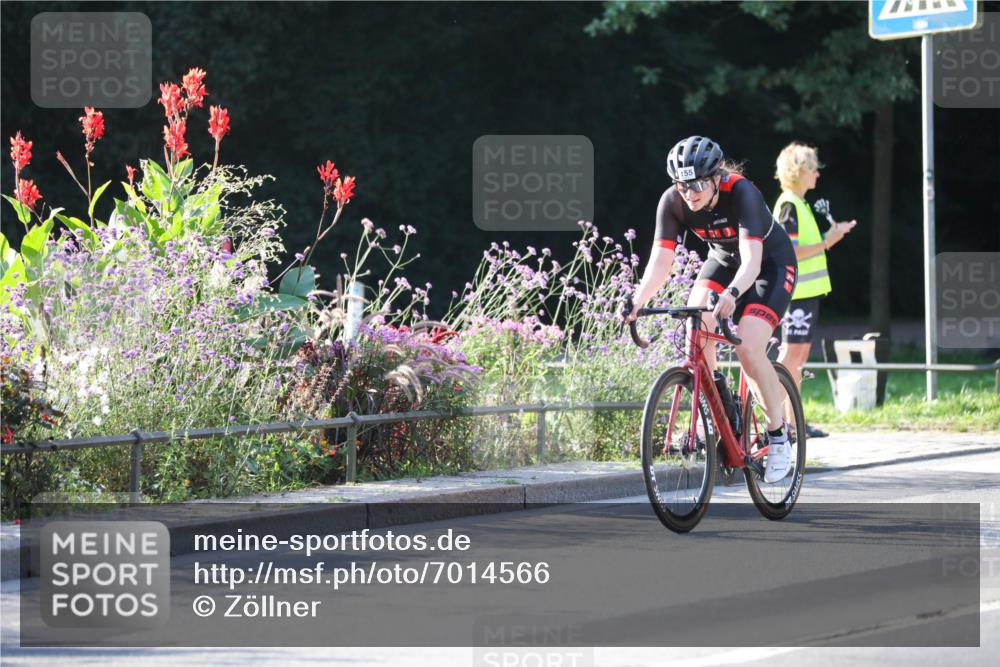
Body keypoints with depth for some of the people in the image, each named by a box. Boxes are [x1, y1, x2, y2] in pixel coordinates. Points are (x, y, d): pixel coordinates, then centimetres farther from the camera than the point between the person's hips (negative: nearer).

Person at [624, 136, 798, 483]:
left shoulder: (742, 193, -34)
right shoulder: (672, 201, -21)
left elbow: (752, 261, -44)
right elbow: (660, 261, -25)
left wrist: (732, 293, -63)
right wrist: (636, 302, -42)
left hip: (771, 264, -5)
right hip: (723, 260, 5)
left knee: (748, 348, -23)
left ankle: (778, 435, -4)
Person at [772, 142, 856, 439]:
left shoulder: (801, 204, 18)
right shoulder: (789, 206, -13)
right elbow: (789, 252, -20)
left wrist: (831, 235, 8)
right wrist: (826, 243, -18)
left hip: (807, 290, 10)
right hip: (797, 291, -10)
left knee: (799, 355, 10)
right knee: (791, 353, -10)